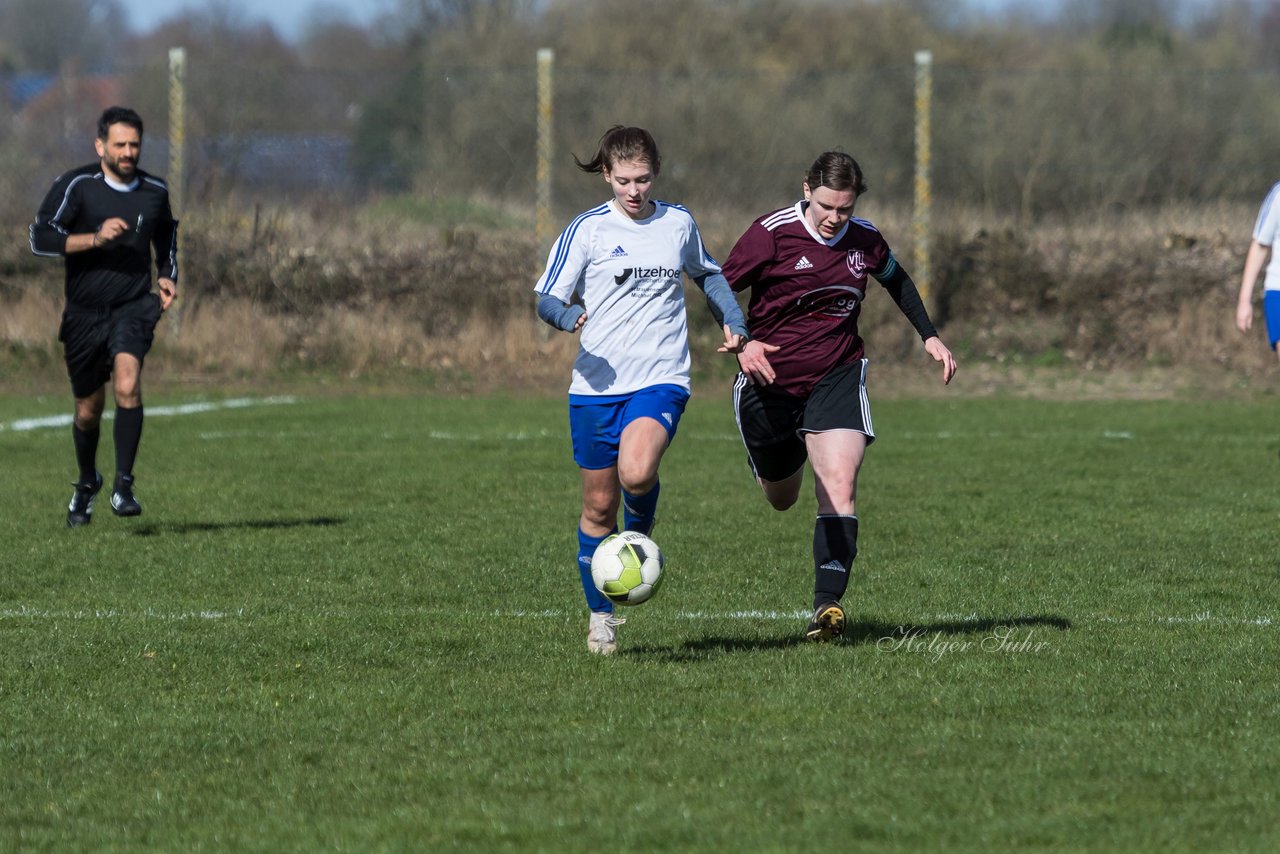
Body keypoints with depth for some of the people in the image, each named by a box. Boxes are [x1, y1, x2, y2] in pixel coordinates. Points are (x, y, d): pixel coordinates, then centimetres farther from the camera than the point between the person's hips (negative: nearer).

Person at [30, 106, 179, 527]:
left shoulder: (154, 192, 3)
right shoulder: (77, 186, -9)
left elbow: (166, 238, 23)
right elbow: (40, 237, -17)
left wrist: (167, 277, 5)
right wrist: (95, 238, -27)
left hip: (133, 307, 1)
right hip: (85, 313, 0)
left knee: (127, 385, -26)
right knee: (88, 410, 10)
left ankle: (123, 485, -20)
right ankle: (87, 484, 38)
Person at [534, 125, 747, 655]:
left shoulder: (678, 223, 9)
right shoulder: (588, 230, -1)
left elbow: (708, 274, 29)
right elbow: (547, 298, -3)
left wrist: (733, 323, 15)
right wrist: (570, 317, -25)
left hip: (660, 379, 0)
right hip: (597, 383, 0)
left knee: (637, 472, -29)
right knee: (598, 507, 5)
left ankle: (639, 534, 4)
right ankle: (601, 615, 22)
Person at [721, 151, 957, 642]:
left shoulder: (864, 240, -1)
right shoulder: (772, 234, -14)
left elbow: (895, 279, 22)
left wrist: (929, 336, 15)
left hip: (838, 376, 1)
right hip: (770, 381, -1)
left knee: (838, 487, -21)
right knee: (781, 500, 17)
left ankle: (828, 605, -27)